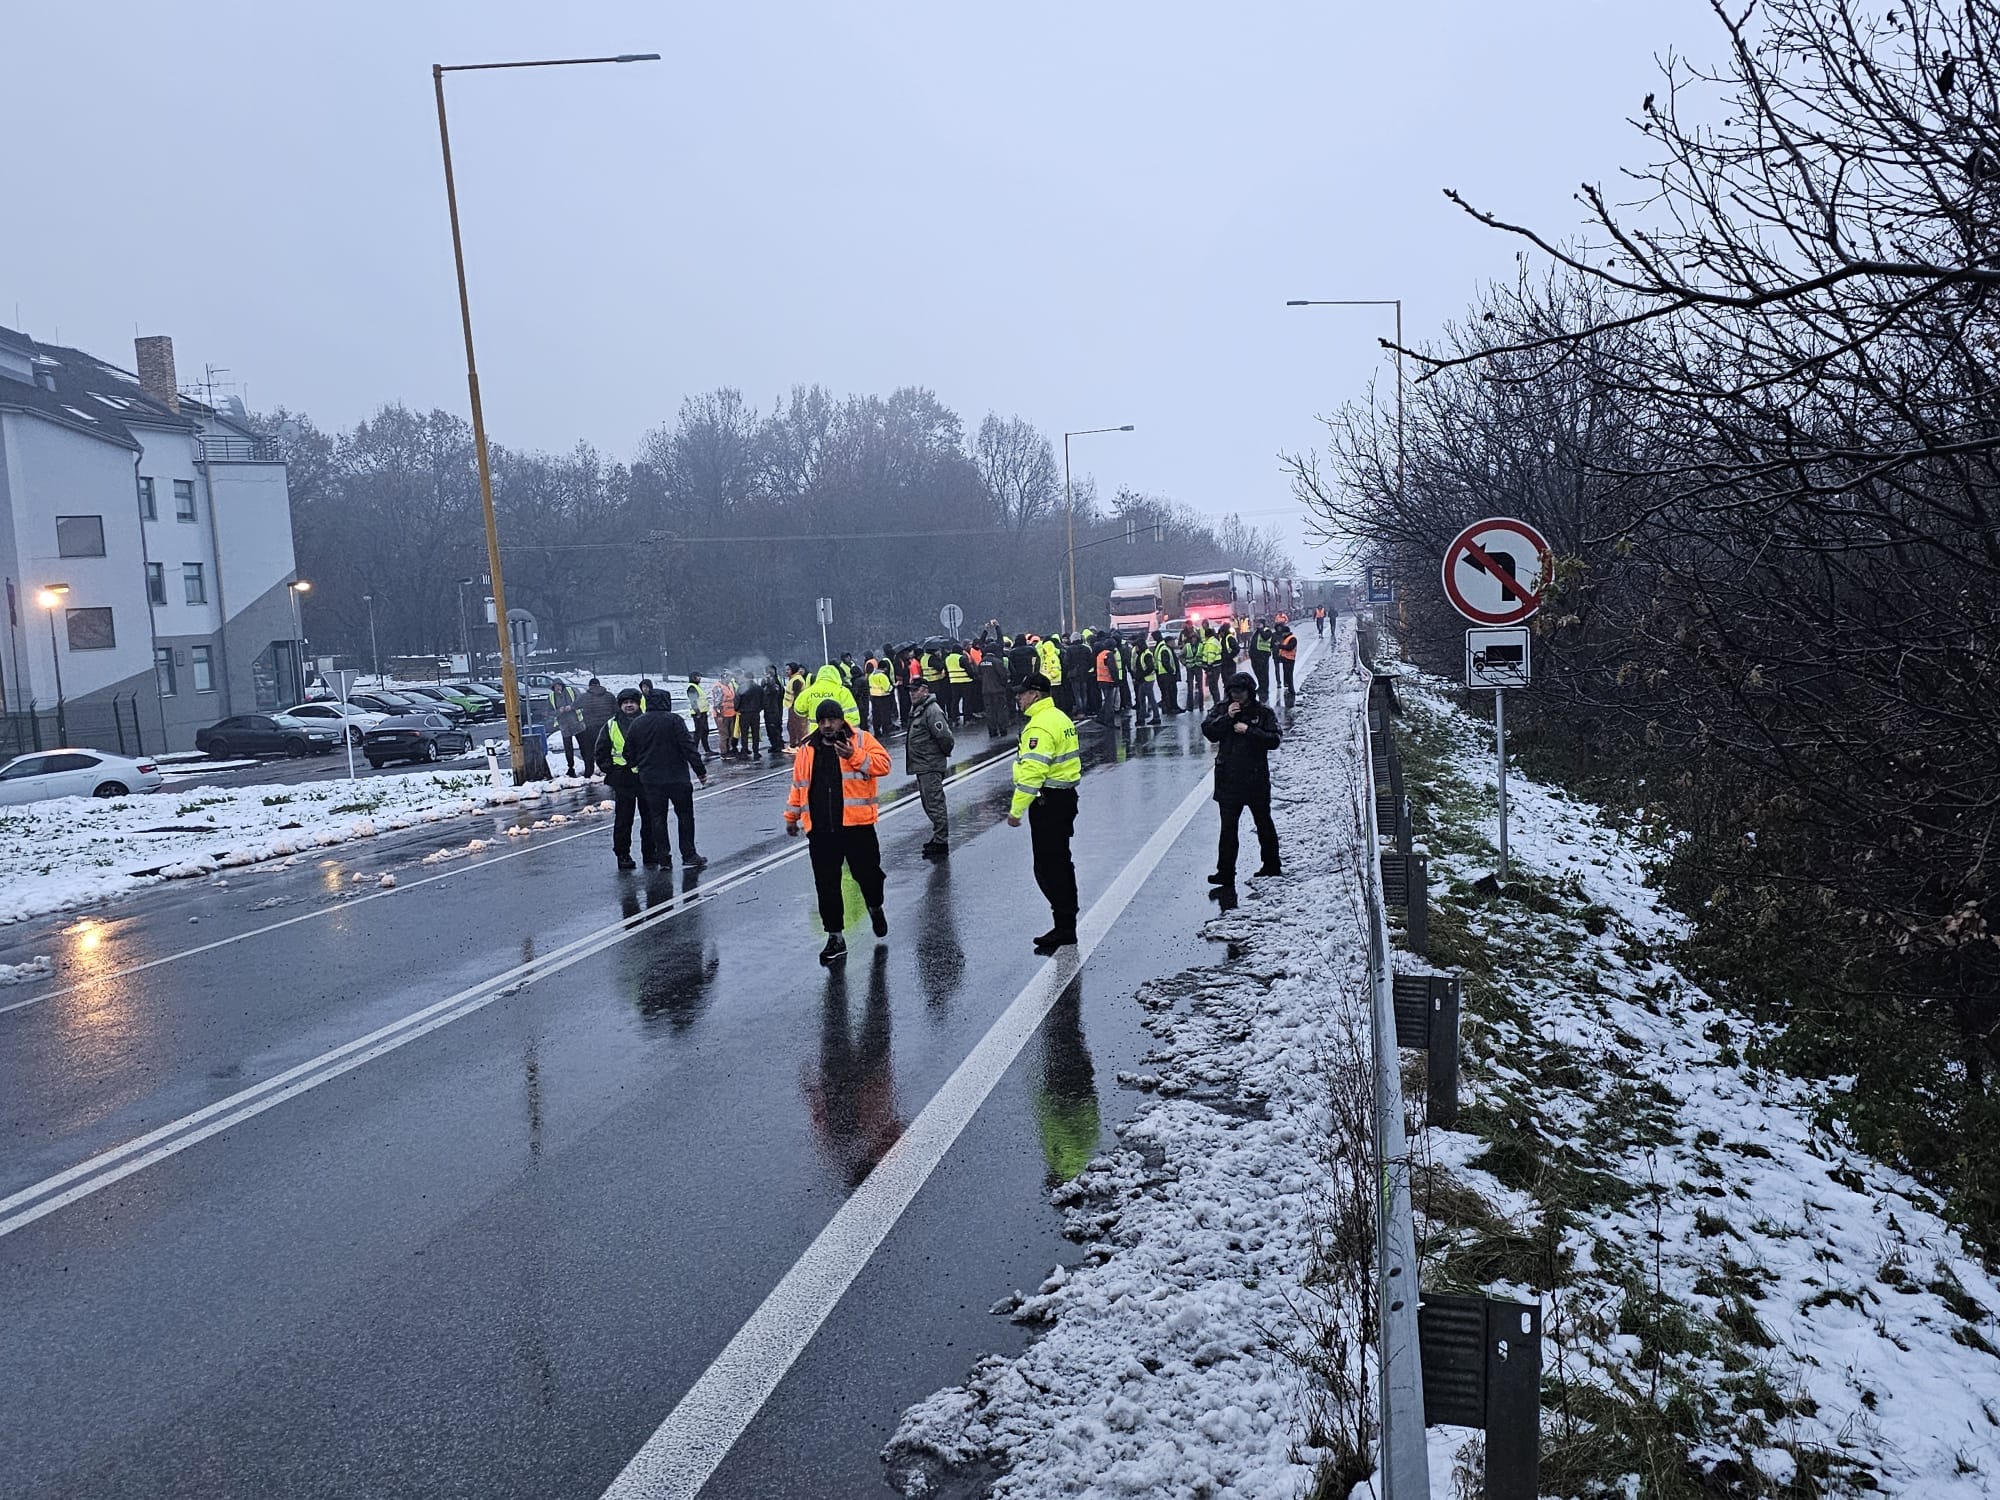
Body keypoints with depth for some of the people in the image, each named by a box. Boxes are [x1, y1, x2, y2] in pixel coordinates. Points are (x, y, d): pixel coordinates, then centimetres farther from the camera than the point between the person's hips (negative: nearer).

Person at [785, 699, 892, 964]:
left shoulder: (861, 740, 0)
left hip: (857, 825, -3)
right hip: (820, 830, 3)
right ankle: (835, 937, 14)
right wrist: (791, 817, 20)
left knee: (867, 873, 5)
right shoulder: (807, 749, 11)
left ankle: (875, 907, 39)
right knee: (826, 885, 4)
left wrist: (855, 757, -23)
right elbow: (798, 784, 19)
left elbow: (883, 764, -10)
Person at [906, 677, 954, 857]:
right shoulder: (917, 709, 15)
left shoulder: (932, 711, -19)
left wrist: (944, 753, -8)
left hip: (930, 766, -11)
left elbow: (945, 737, -23)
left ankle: (941, 842, -4)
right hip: (922, 767, 11)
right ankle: (939, 837, 28)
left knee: (934, 803, -8)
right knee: (929, 803, 17)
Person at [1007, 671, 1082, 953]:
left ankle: (1064, 927, -1)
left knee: (1048, 868, -4)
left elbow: (1033, 771, -26)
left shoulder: (1041, 726, -19)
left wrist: (1016, 810, -23)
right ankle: (1066, 928, 26)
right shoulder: (1060, 718, 13)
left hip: (1049, 802, -11)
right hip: (1066, 797, 11)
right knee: (1060, 863, 17)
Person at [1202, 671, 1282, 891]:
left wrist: (1249, 731, -19)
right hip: (1228, 780, 1)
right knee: (1228, 828, -2)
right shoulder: (1221, 709, 3)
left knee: (1264, 824, 16)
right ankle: (1226, 876, 0)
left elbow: (1274, 740, -11)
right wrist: (1226, 718, -18)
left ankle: (1272, 865, 34)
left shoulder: (1264, 712, -3)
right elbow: (1208, 731, -7)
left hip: (1256, 778, -1)